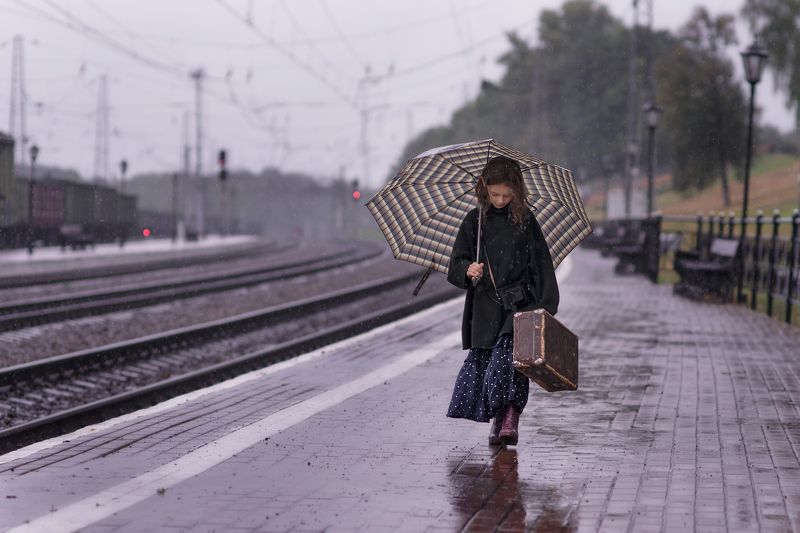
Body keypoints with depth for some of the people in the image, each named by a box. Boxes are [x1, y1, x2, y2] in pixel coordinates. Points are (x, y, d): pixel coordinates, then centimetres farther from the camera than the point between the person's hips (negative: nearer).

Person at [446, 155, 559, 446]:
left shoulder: (525, 220, 4)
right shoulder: (474, 221, 6)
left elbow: (541, 264, 6)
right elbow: (456, 264, 8)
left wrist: (546, 306, -1)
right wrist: (468, 270, -16)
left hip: (520, 303, -2)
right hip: (485, 306, 2)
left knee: (510, 356, -17)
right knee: (482, 361, -1)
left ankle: (510, 420, -16)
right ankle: (497, 420, 14)